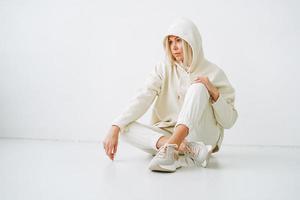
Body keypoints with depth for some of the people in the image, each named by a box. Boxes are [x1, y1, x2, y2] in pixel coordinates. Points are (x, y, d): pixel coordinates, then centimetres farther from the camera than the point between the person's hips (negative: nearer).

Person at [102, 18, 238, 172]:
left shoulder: (213, 73, 1)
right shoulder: (164, 69, 6)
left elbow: (229, 122, 1)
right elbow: (141, 99, -10)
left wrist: (214, 93, -15)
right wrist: (115, 128, -23)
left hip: (201, 136, -2)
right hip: (166, 135, 2)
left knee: (198, 87, -23)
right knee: (125, 128, -21)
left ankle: (170, 148, -42)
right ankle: (187, 149, -38)